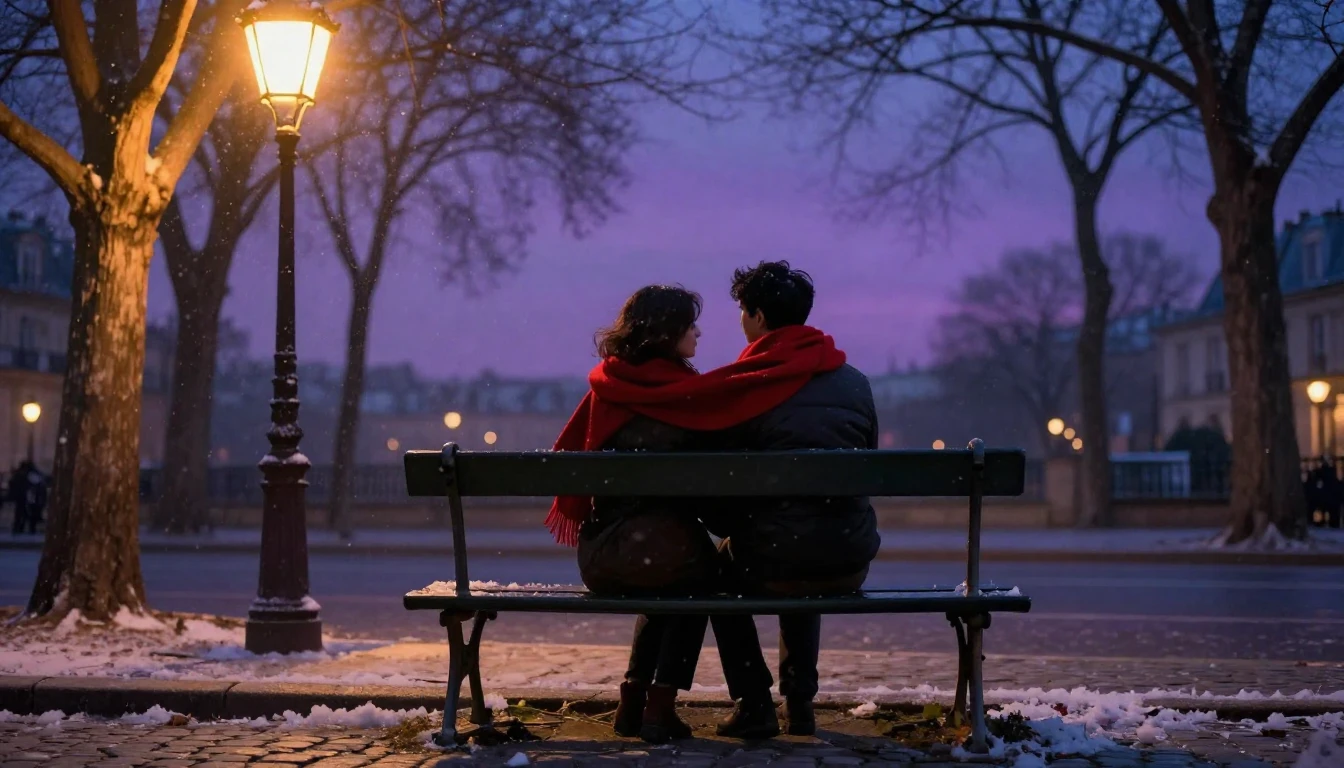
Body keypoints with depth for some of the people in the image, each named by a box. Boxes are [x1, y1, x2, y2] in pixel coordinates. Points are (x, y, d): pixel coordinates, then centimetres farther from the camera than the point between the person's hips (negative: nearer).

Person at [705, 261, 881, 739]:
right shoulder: (855, 383, 10)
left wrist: (732, 532, 21)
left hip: (773, 564, -4)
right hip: (851, 565, 5)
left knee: (721, 564, 31)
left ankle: (753, 705, 22)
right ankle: (800, 703, 32)